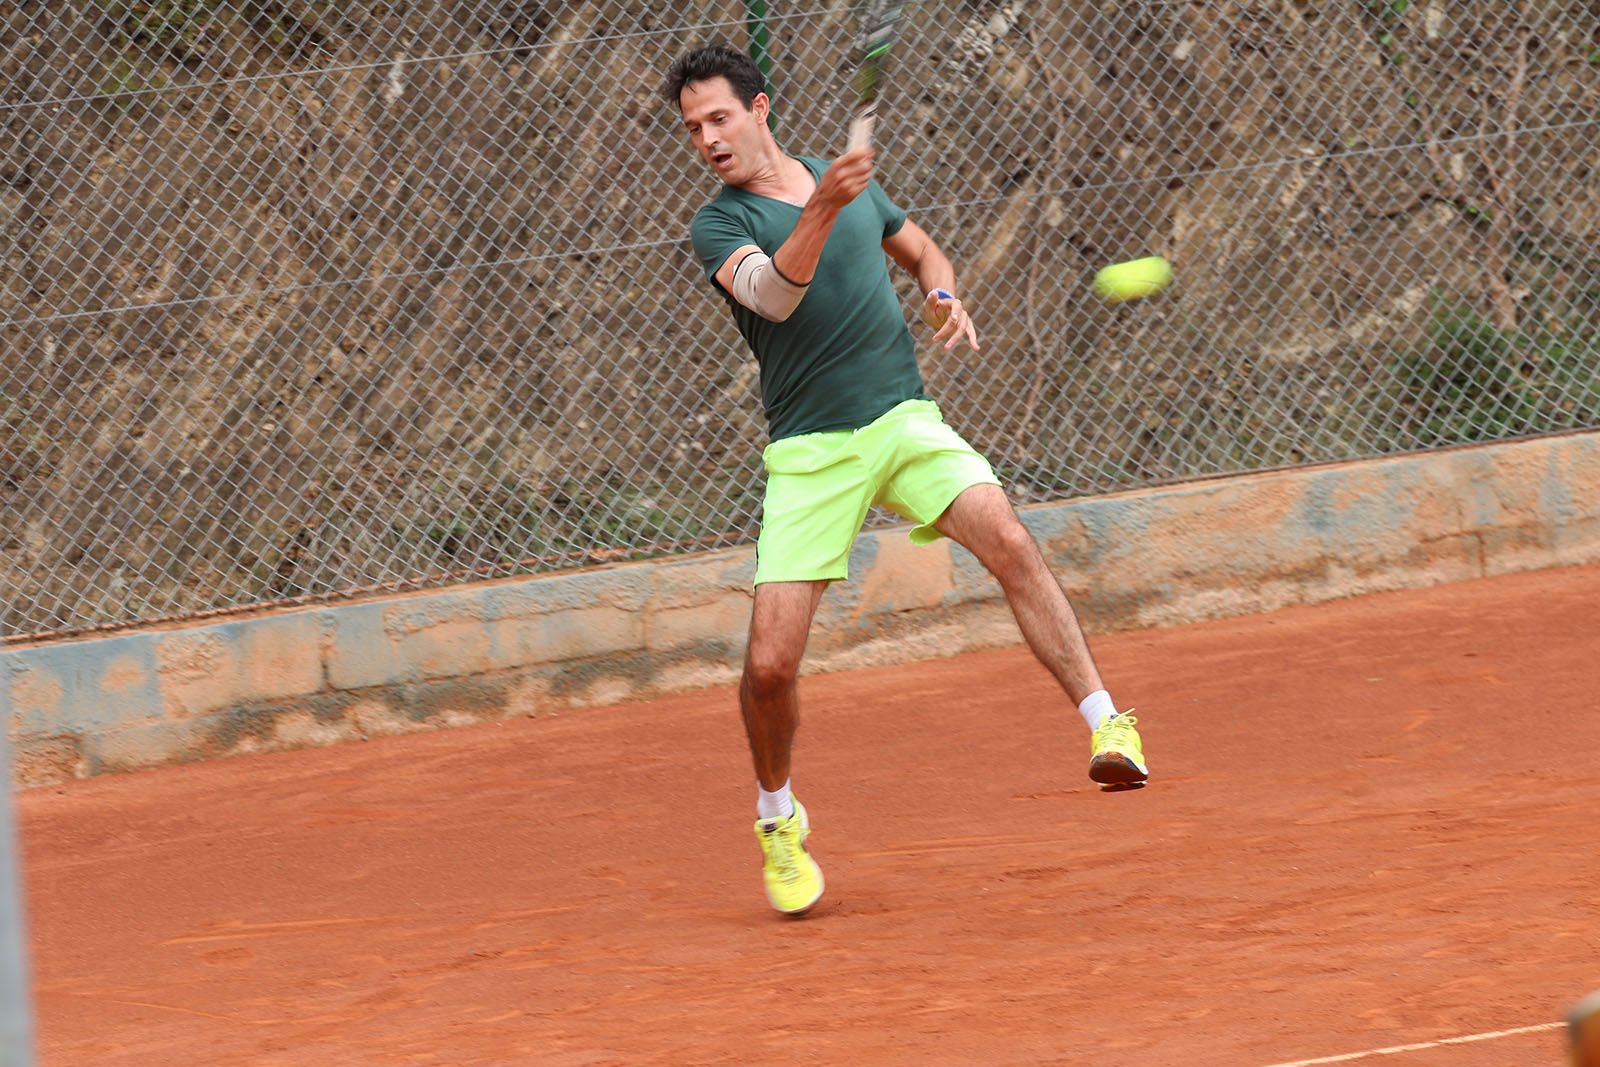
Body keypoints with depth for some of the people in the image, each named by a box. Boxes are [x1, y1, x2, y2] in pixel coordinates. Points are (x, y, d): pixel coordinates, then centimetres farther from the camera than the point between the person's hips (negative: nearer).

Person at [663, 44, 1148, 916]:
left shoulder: (850, 178, 11)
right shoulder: (718, 226, -2)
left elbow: (921, 250, 28)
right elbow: (773, 292, -23)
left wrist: (943, 295, 5)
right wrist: (823, 209, -38)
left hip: (903, 420, 2)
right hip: (809, 452, -2)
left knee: (1007, 541, -26)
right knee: (770, 662, -9)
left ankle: (1106, 723, -26)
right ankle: (778, 823, 18)